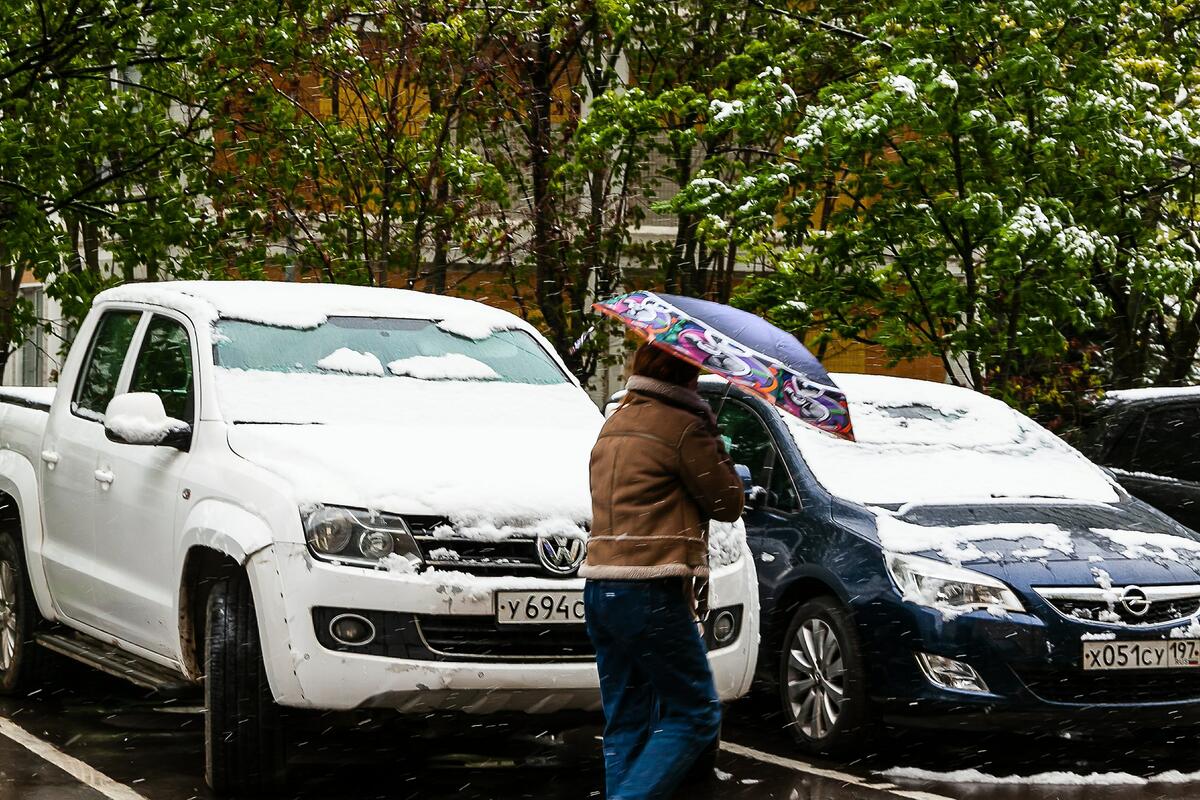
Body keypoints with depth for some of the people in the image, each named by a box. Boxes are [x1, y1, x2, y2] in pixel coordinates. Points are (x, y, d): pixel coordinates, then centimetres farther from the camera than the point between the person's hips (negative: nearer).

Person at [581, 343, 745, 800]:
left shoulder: (614, 423, 18)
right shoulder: (682, 426, -8)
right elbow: (727, 505, 0)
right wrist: (710, 436, 8)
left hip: (599, 590, 8)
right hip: (652, 592, -8)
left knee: (625, 723, 11)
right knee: (695, 714, -1)